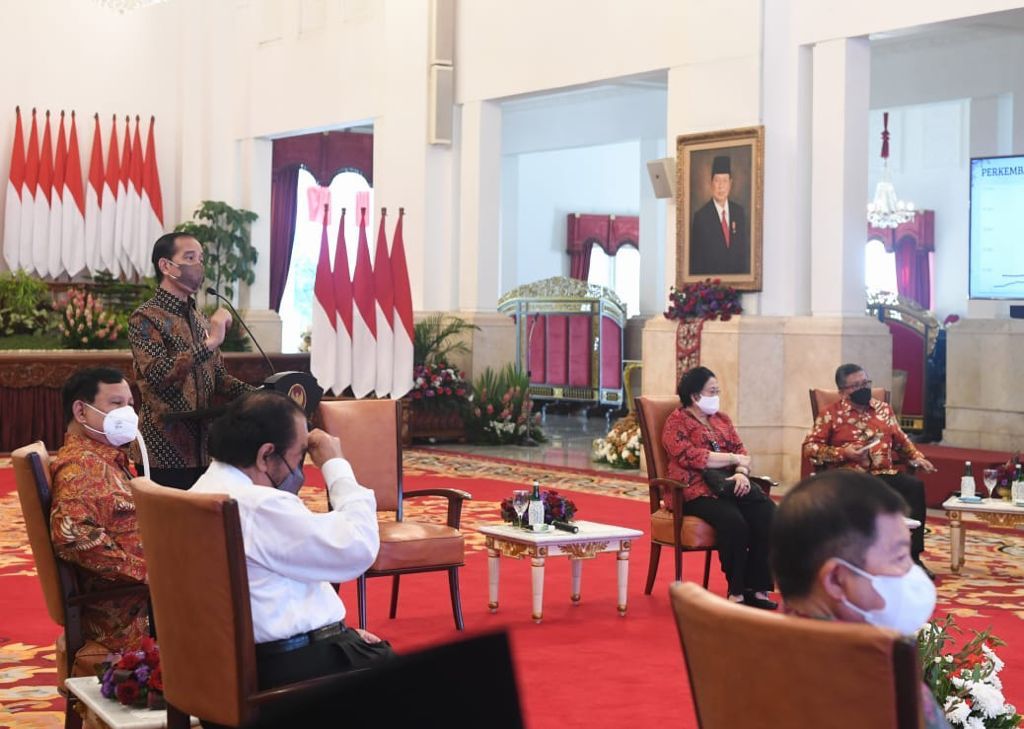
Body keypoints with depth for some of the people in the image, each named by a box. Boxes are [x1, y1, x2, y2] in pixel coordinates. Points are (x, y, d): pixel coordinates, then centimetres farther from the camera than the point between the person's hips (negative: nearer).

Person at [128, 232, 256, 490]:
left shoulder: (200, 319, 16)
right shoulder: (145, 318, -8)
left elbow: (218, 378, 15)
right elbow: (159, 375, -23)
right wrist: (209, 344, -26)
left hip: (202, 452, 7)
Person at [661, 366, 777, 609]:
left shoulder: (722, 419, 23)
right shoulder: (676, 422, 2)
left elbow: (741, 451, 13)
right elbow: (692, 457, -13)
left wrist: (742, 473, -10)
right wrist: (733, 458, -6)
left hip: (730, 485, 6)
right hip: (696, 490, -6)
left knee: (767, 514, -23)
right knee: (734, 521, -34)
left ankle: (757, 588, -22)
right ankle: (736, 593, -22)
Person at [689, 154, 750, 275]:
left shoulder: (740, 212, 10)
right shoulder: (701, 216, -4)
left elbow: (745, 247, 14)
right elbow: (695, 258, -2)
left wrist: (746, 274, 5)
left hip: (739, 277, 3)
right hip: (711, 279, -3)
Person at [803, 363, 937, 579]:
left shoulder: (883, 409, 20)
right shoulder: (831, 414, 6)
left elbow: (901, 440, 31)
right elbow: (810, 447, 1)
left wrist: (917, 457, 13)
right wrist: (843, 452, -10)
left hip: (883, 474, 4)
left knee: (915, 486, -24)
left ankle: (912, 555, -22)